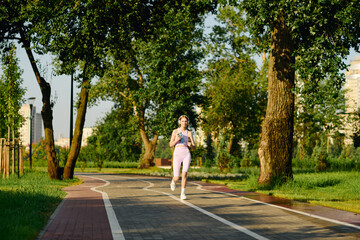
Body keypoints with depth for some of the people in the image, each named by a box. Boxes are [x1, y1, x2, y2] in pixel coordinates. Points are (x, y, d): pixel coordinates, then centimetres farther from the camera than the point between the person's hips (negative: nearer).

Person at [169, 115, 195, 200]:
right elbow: (171, 145, 5)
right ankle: (173, 181, 35)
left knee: (184, 174, -21)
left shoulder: (189, 133, 10)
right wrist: (176, 140, -14)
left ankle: (182, 194, -13)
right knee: (176, 178, -3)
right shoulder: (175, 131, 7)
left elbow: (194, 146, 10)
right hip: (177, 154, -1)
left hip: (186, 154, 1)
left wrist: (190, 145, -13)